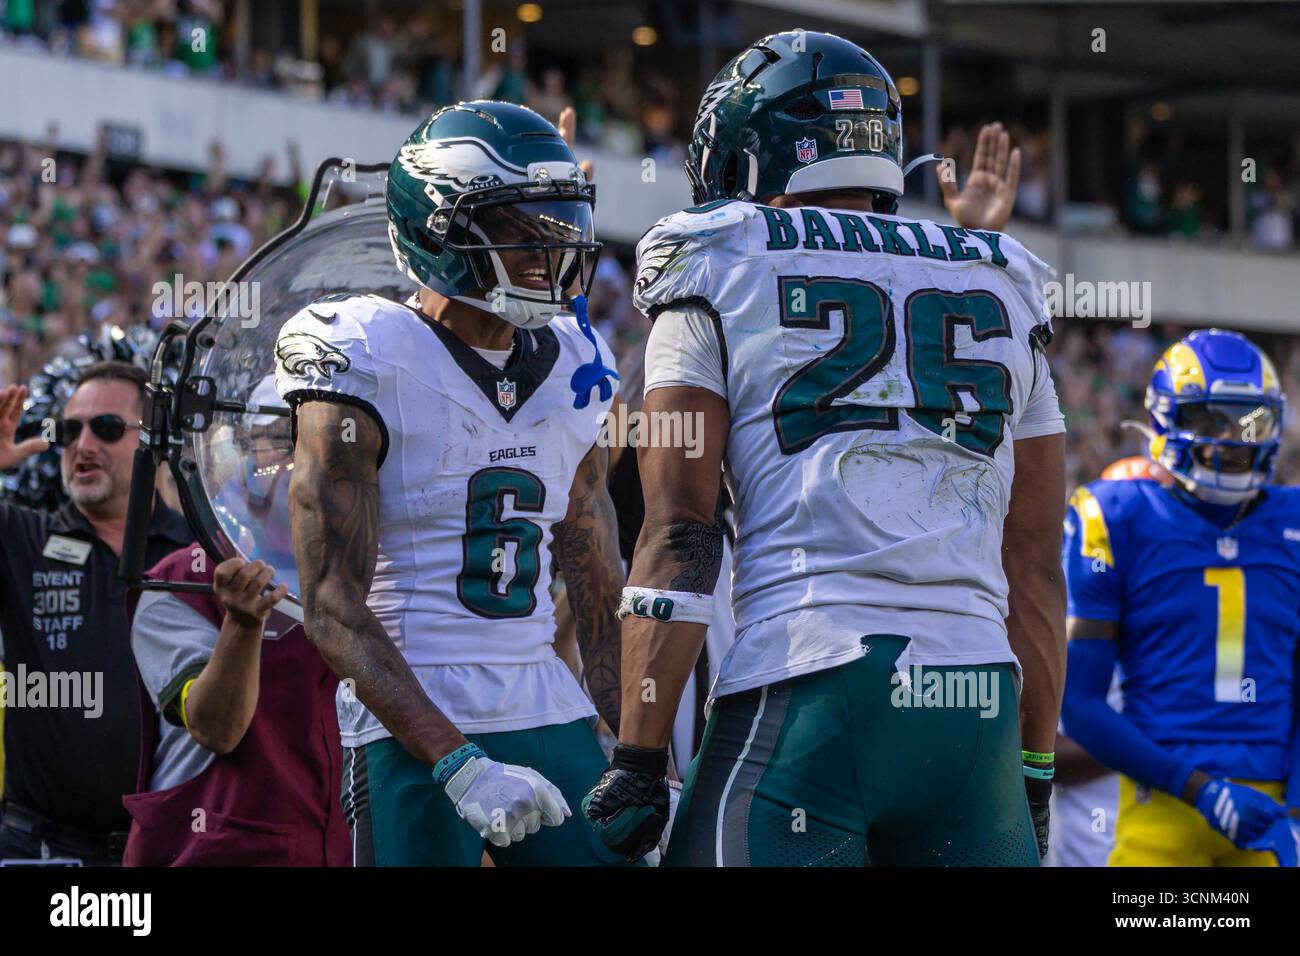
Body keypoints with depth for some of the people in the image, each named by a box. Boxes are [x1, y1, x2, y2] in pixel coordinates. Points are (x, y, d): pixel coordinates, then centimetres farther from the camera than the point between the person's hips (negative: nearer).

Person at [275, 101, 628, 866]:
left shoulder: (571, 372, 11)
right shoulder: (367, 367, -9)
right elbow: (333, 607, -15)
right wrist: (459, 766, -22)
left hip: (553, 721, 6)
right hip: (414, 738, -6)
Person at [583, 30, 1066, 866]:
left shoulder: (720, 272, 8)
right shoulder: (1002, 291, 20)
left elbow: (678, 538, 0)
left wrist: (640, 758, -1)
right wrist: (1034, 769, 25)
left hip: (805, 689, -4)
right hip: (977, 701, 4)